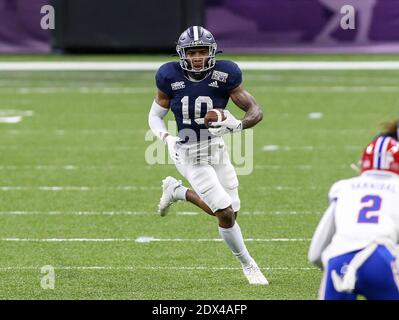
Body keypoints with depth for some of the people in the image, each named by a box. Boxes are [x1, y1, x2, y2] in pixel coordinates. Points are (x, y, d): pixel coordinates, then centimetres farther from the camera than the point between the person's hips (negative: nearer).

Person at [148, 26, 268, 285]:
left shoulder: (223, 76, -12)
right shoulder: (171, 78, -12)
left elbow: (256, 111, -11)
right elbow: (155, 116, 1)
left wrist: (237, 125, -31)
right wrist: (166, 138, -18)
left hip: (218, 150, 3)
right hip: (191, 157, -3)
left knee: (223, 211, 9)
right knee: (225, 213, -11)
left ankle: (176, 191, 33)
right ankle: (248, 265, 10)